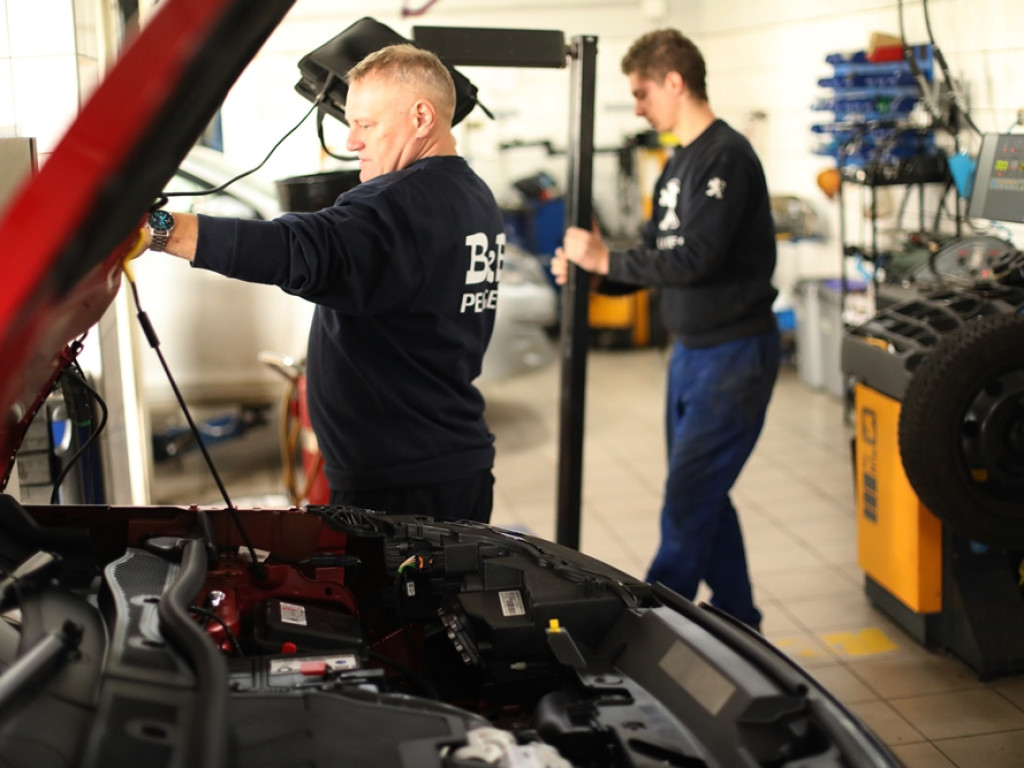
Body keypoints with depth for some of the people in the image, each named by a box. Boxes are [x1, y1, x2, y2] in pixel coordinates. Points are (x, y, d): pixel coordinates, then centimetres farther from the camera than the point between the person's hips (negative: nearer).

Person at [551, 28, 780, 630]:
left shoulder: (725, 157, -17)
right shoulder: (680, 163, 13)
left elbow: (694, 258, -25)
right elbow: (658, 255, 16)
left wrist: (606, 259, -17)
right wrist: (591, 272, 2)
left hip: (734, 354, -10)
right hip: (692, 351, 10)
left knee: (688, 500, -5)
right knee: (704, 496, 16)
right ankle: (738, 621, 30)